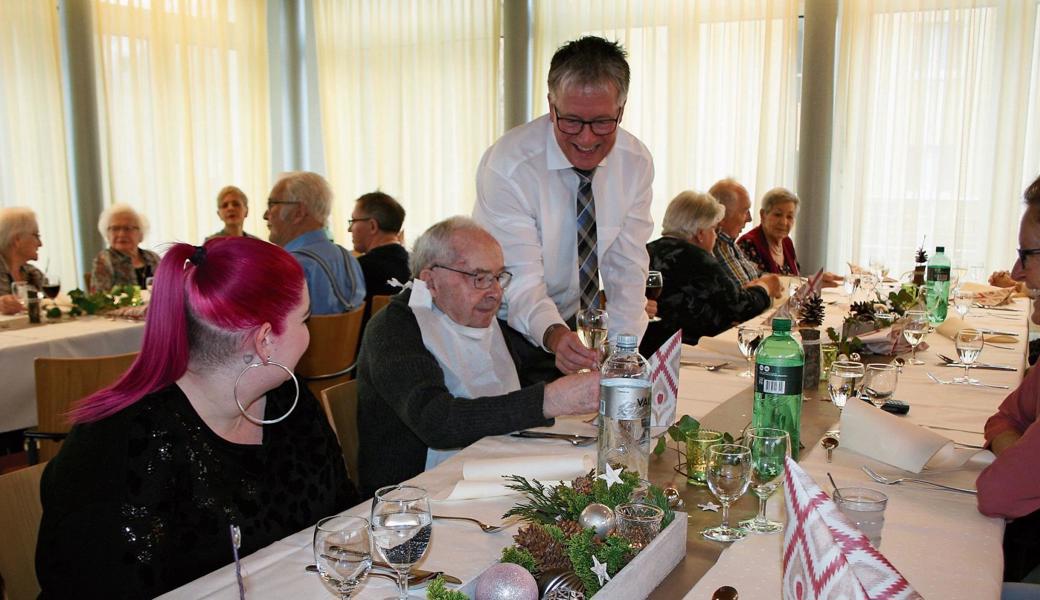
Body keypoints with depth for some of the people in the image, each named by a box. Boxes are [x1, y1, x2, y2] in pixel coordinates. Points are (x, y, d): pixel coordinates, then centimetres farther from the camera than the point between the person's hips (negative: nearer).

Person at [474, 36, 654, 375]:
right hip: (510, 330, -4)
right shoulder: (506, 166, -21)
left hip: (579, 323, 4)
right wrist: (554, 335, -45)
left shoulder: (636, 163, -7)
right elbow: (521, 281, -25)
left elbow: (627, 268, -6)